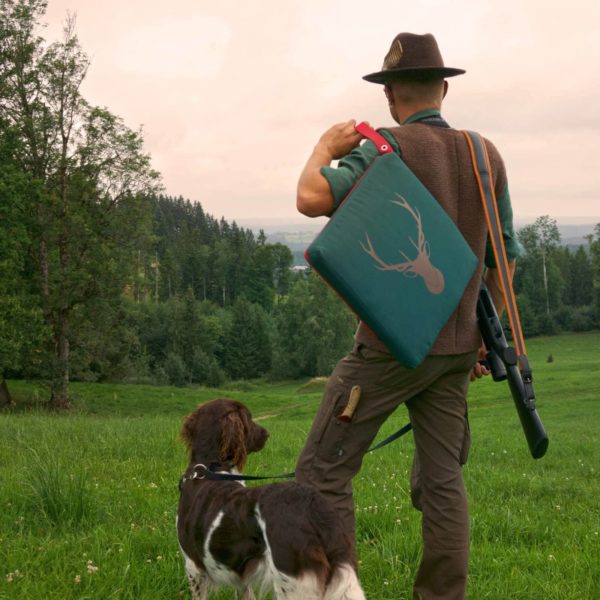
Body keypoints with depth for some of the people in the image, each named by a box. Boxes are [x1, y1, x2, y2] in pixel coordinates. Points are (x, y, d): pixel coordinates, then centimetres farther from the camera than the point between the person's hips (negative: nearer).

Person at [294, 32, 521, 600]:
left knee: (322, 469, 1)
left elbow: (312, 198, -23)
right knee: (442, 479, 11)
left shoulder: (388, 146, -10)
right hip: (455, 348, 6)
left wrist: (326, 147, -3)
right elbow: (504, 257, 14)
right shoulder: (486, 155, 9)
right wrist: (486, 335, 23)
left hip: (390, 344, -6)